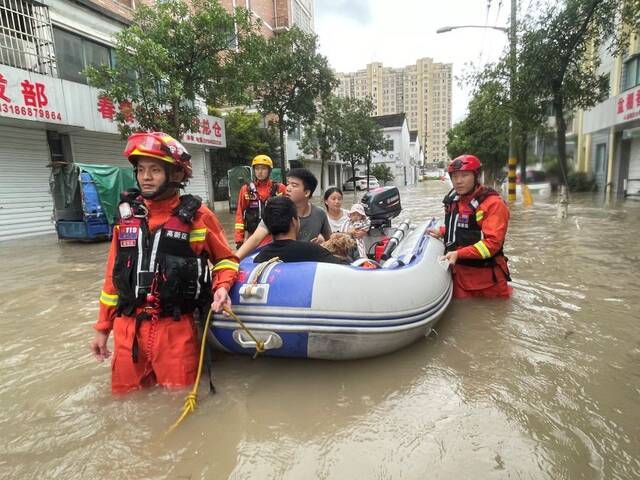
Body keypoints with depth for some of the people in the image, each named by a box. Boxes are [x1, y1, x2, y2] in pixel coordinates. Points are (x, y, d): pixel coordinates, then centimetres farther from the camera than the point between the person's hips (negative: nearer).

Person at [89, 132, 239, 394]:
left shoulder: (196, 215, -5)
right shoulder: (127, 215, 5)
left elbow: (226, 258, 6)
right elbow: (114, 274, 12)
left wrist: (222, 286, -15)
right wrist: (103, 327, 13)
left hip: (174, 327, -3)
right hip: (128, 327, 4)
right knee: (127, 393, 15)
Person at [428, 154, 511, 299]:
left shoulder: (493, 203, -16)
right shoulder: (453, 199, 6)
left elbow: (492, 242, -23)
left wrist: (459, 254, -28)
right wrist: (441, 232, 7)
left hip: (485, 275, -5)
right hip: (458, 270, 6)